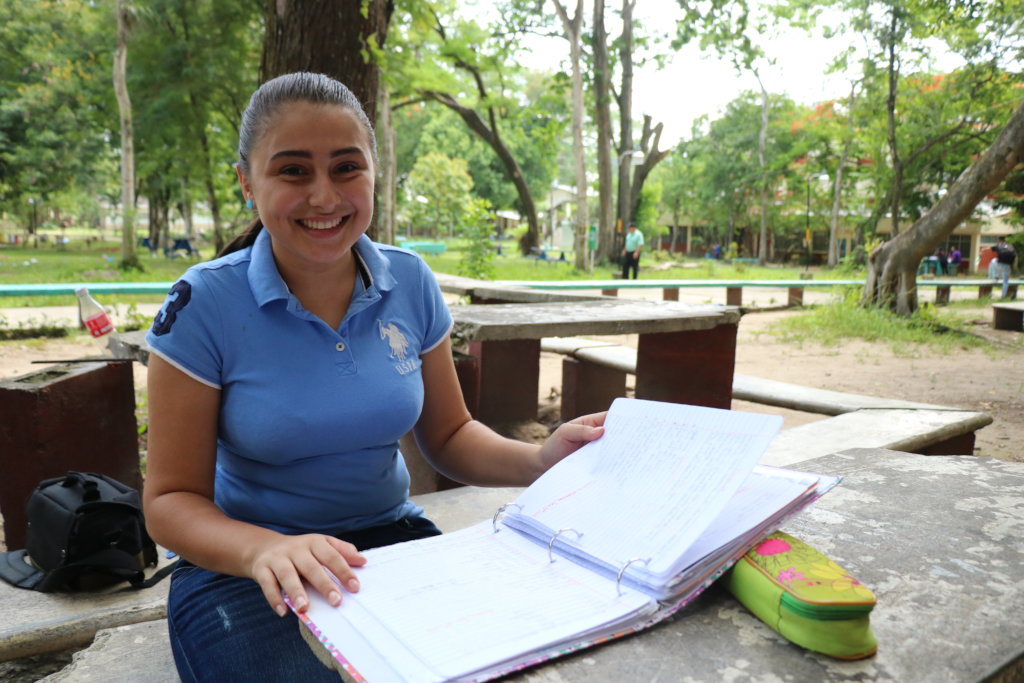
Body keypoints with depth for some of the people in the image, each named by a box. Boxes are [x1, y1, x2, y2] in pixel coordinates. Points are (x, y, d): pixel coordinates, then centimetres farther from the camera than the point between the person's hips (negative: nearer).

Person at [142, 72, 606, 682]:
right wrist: (265, 549, -30)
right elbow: (171, 499, -9)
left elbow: (448, 437, 6)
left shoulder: (410, 283, -2)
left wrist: (540, 460, -14)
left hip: (392, 538, 3)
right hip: (243, 569, -2)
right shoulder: (204, 305, -12)